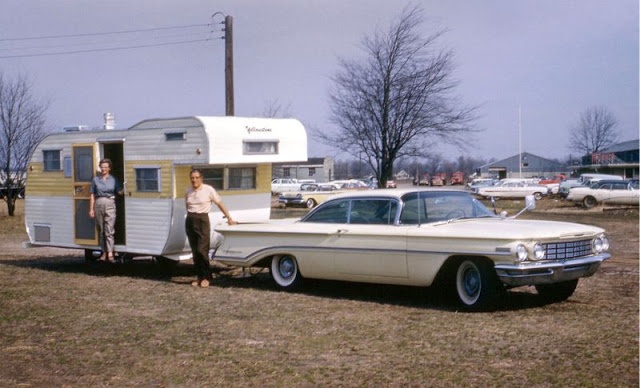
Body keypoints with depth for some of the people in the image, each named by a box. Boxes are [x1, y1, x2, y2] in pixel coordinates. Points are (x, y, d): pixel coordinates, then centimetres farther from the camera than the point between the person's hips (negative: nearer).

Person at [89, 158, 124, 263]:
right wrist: (91, 209, 4)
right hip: (98, 204, 2)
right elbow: (92, 195, 9)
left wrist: (125, 188, -21)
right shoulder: (95, 179, 9)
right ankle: (104, 253, 13)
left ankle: (110, 254, -16)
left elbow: (120, 192, 0)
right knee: (101, 230, 6)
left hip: (110, 204, -2)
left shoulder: (113, 179, 7)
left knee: (109, 230, -10)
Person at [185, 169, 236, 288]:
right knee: (195, 252, 6)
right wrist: (190, 218, 12)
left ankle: (206, 277, 1)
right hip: (190, 221, 5)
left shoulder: (208, 189, -6)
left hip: (202, 220, -5)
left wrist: (229, 218, 1)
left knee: (202, 250, -10)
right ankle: (200, 277, 13)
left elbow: (220, 204, 0)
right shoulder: (188, 191, 6)